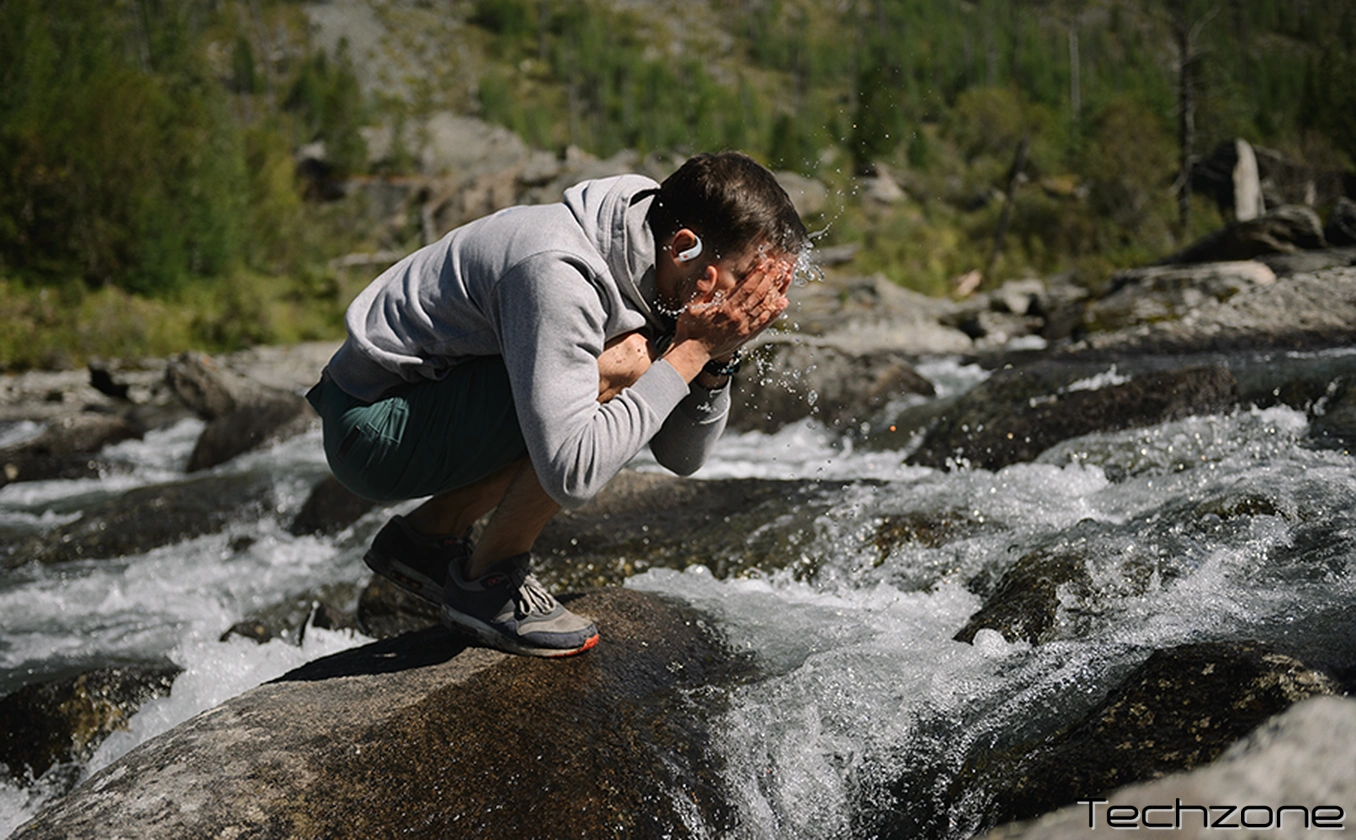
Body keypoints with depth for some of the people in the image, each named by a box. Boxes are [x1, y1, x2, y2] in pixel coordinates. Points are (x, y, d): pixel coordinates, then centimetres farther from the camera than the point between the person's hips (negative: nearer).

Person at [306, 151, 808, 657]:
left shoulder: (652, 266, -1)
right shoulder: (556, 274, -29)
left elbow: (682, 456, 5)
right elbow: (572, 475, -37)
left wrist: (718, 358, -13)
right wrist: (690, 351, -29)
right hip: (371, 433, -9)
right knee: (623, 365, -23)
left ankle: (426, 535, 15)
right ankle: (487, 580, -6)